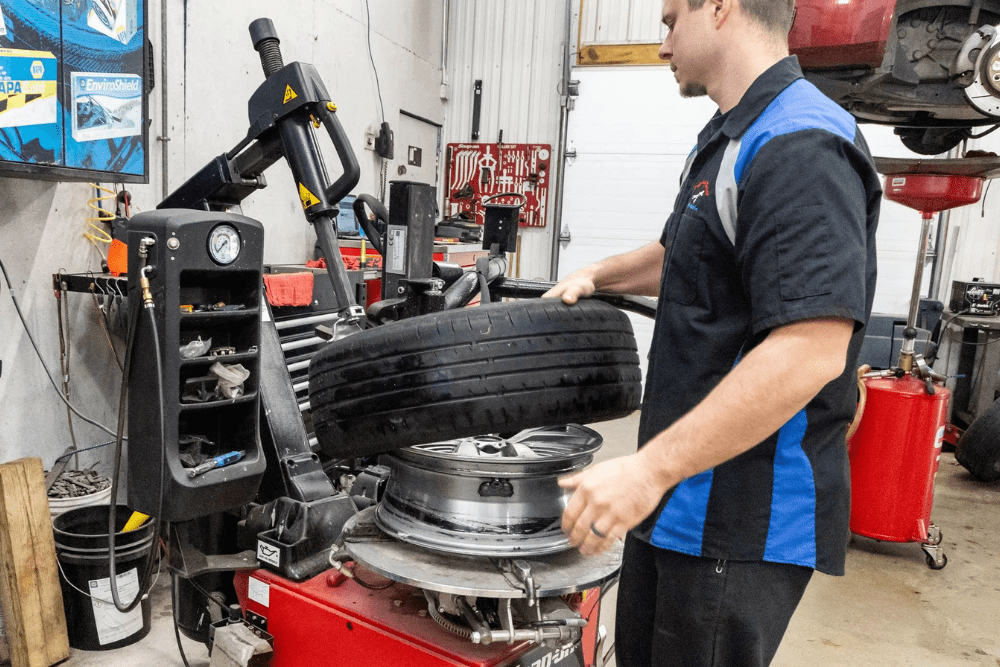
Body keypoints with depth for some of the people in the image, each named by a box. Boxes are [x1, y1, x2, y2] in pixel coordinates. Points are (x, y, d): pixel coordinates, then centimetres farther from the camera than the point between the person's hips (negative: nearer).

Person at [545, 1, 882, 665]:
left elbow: (811, 350, -30)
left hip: (744, 521, -10)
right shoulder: (729, 138, 14)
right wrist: (596, 276, 14)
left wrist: (651, 467, -30)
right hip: (679, 499, 10)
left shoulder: (802, 148, -20)